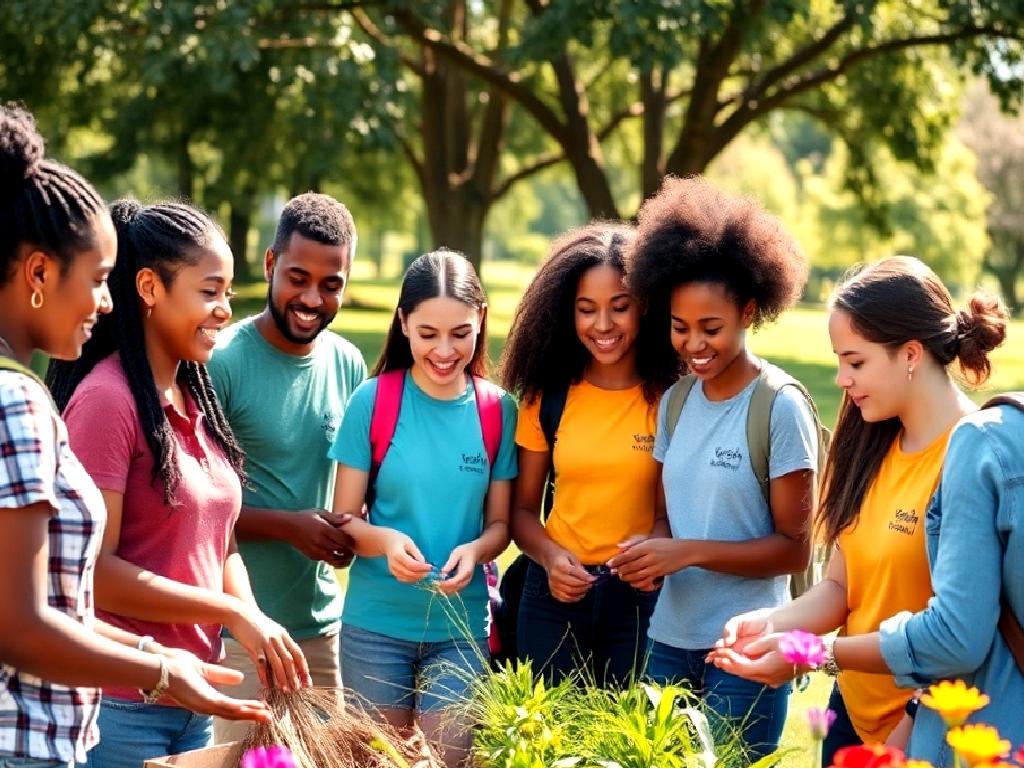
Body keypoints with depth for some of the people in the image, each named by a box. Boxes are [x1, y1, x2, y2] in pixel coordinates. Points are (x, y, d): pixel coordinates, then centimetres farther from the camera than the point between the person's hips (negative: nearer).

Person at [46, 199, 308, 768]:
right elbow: (93, 568, -19)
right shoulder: (106, 399, -15)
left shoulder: (195, 398, 10)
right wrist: (233, 613, -17)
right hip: (121, 703, -8)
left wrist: (255, 627, -5)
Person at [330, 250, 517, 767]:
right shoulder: (372, 401, -8)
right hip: (376, 622, -1)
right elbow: (343, 519, -5)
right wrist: (384, 540, -25)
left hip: (460, 627, 1)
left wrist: (474, 551, -18)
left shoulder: (497, 410, -2)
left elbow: (499, 523, 3)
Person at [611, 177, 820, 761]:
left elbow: (794, 548, -10)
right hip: (669, 640, 5)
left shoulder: (781, 408, -10)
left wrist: (688, 553, -18)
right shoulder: (676, 401, 7)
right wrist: (653, 551, -8)